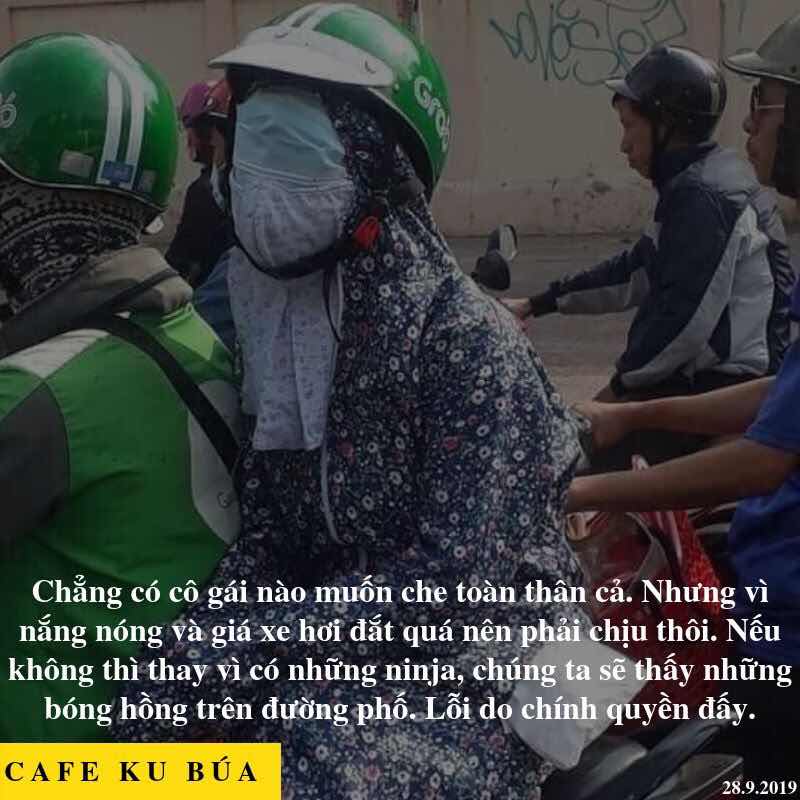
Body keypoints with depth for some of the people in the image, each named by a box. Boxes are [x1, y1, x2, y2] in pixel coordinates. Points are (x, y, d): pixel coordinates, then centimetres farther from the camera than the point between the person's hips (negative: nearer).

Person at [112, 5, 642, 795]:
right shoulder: (271, 322, 7)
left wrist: (246, 642, -26)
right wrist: (195, 643, -14)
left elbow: (451, 581, -22)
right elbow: (265, 529, 6)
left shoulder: (467, 339, -15)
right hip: (330, 657, 7)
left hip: (467, 671, -6)